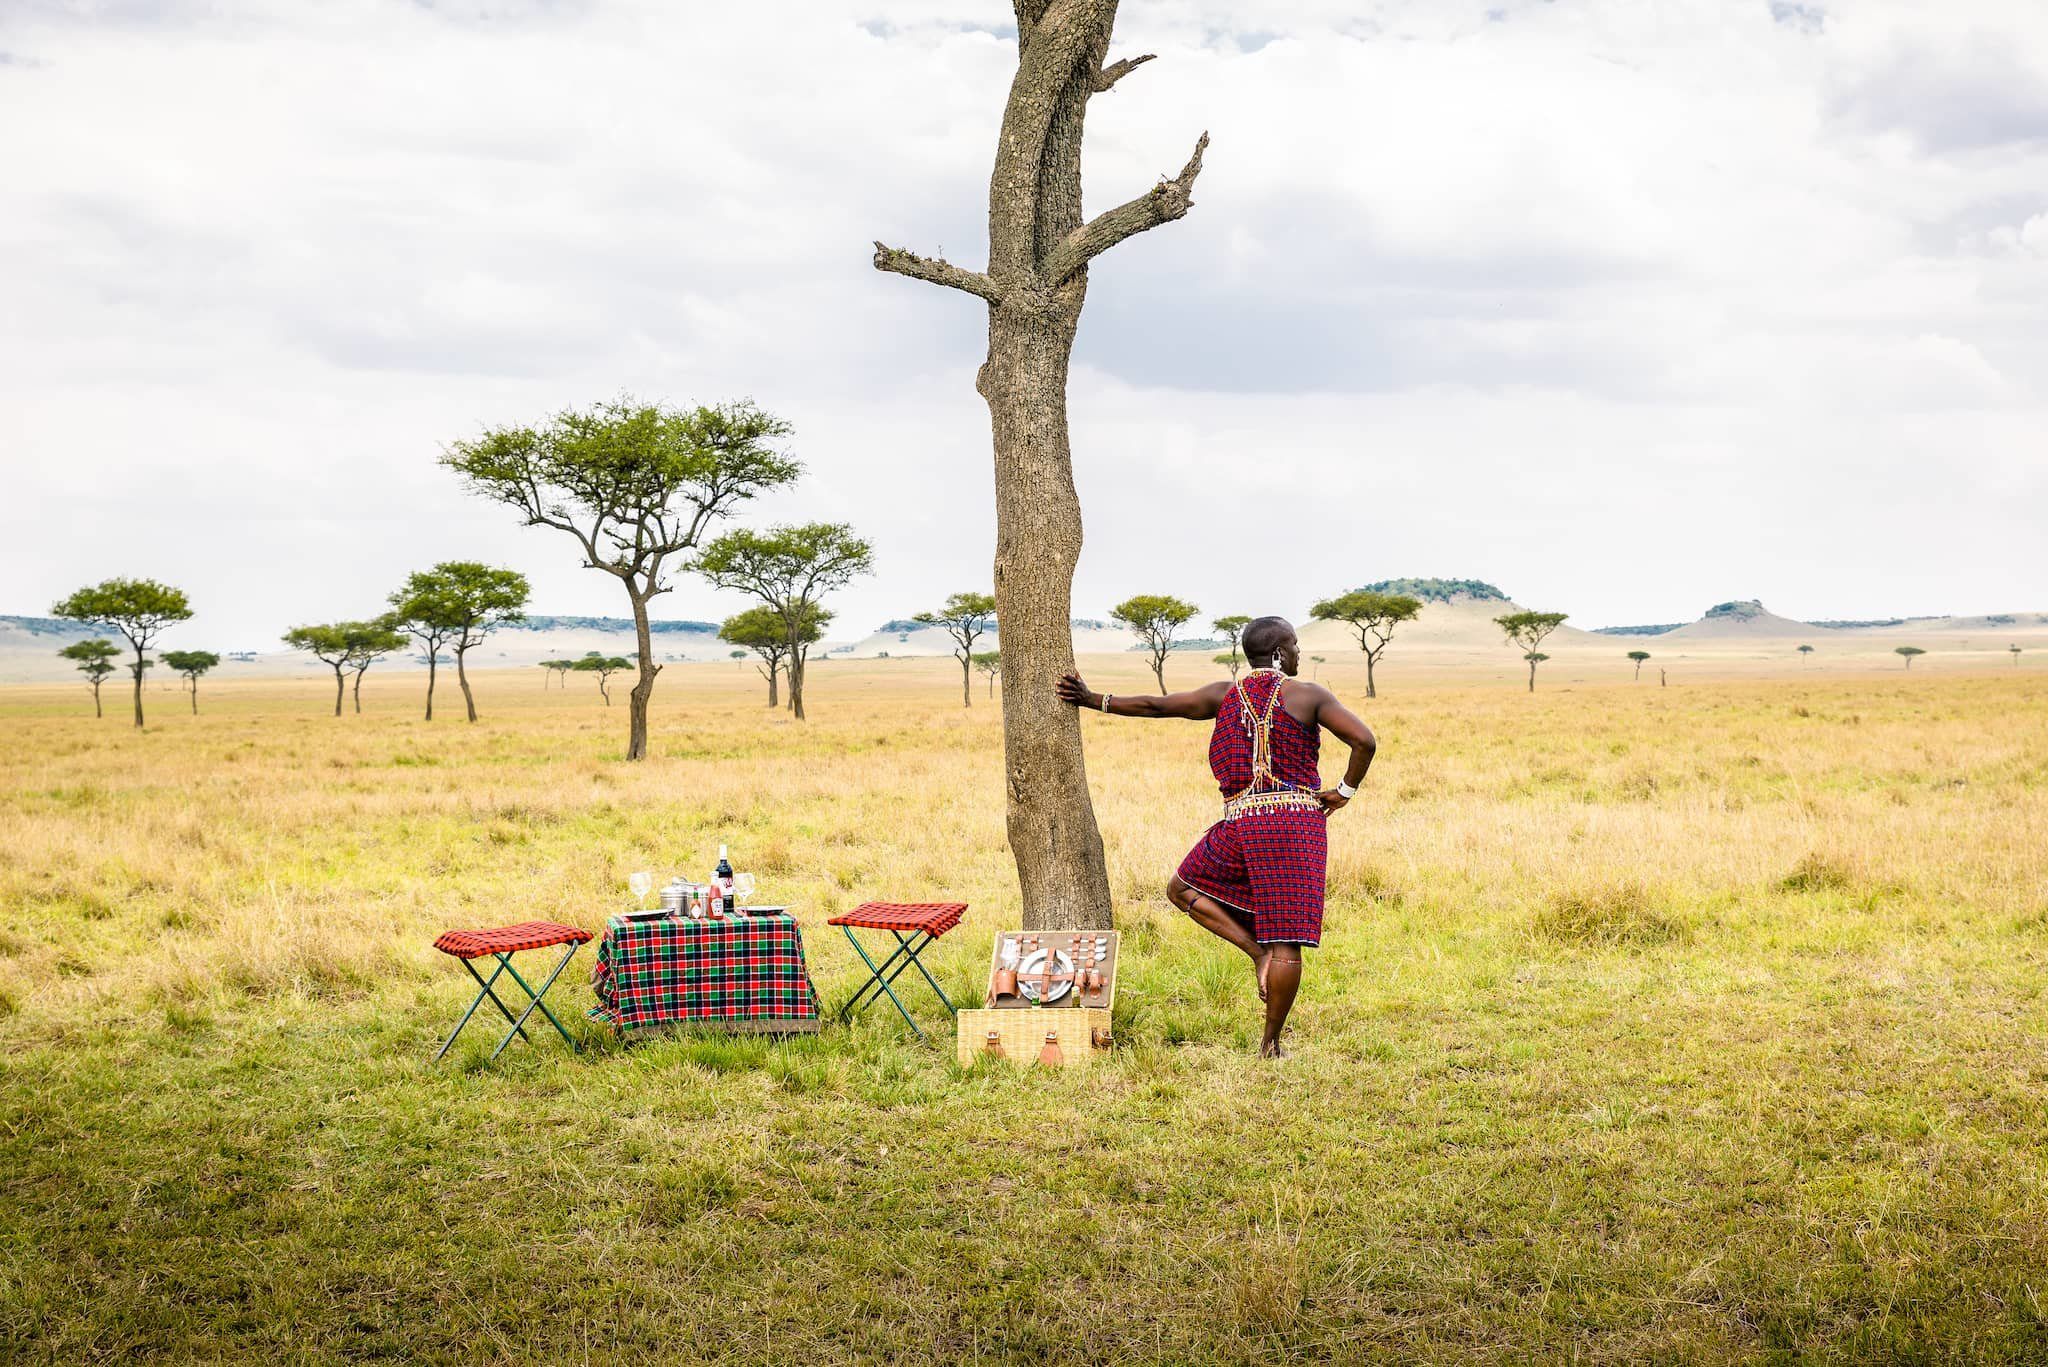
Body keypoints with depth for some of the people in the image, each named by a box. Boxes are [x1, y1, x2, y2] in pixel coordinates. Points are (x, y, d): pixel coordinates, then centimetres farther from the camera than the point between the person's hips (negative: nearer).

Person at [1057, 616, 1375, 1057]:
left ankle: (1258, 952, 7)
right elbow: (1365, 740, -10)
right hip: (1299, 820, -2)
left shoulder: (1224, 694, 9)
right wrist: (1345, 790, 5)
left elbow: (1155, 705, 15)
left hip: (1240, 823, 2)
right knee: (1286, 941, 0)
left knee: (1182, 889, 24)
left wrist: (1093, 700, 27)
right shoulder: (1309, 695, 1)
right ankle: (1270, 1043, 2)